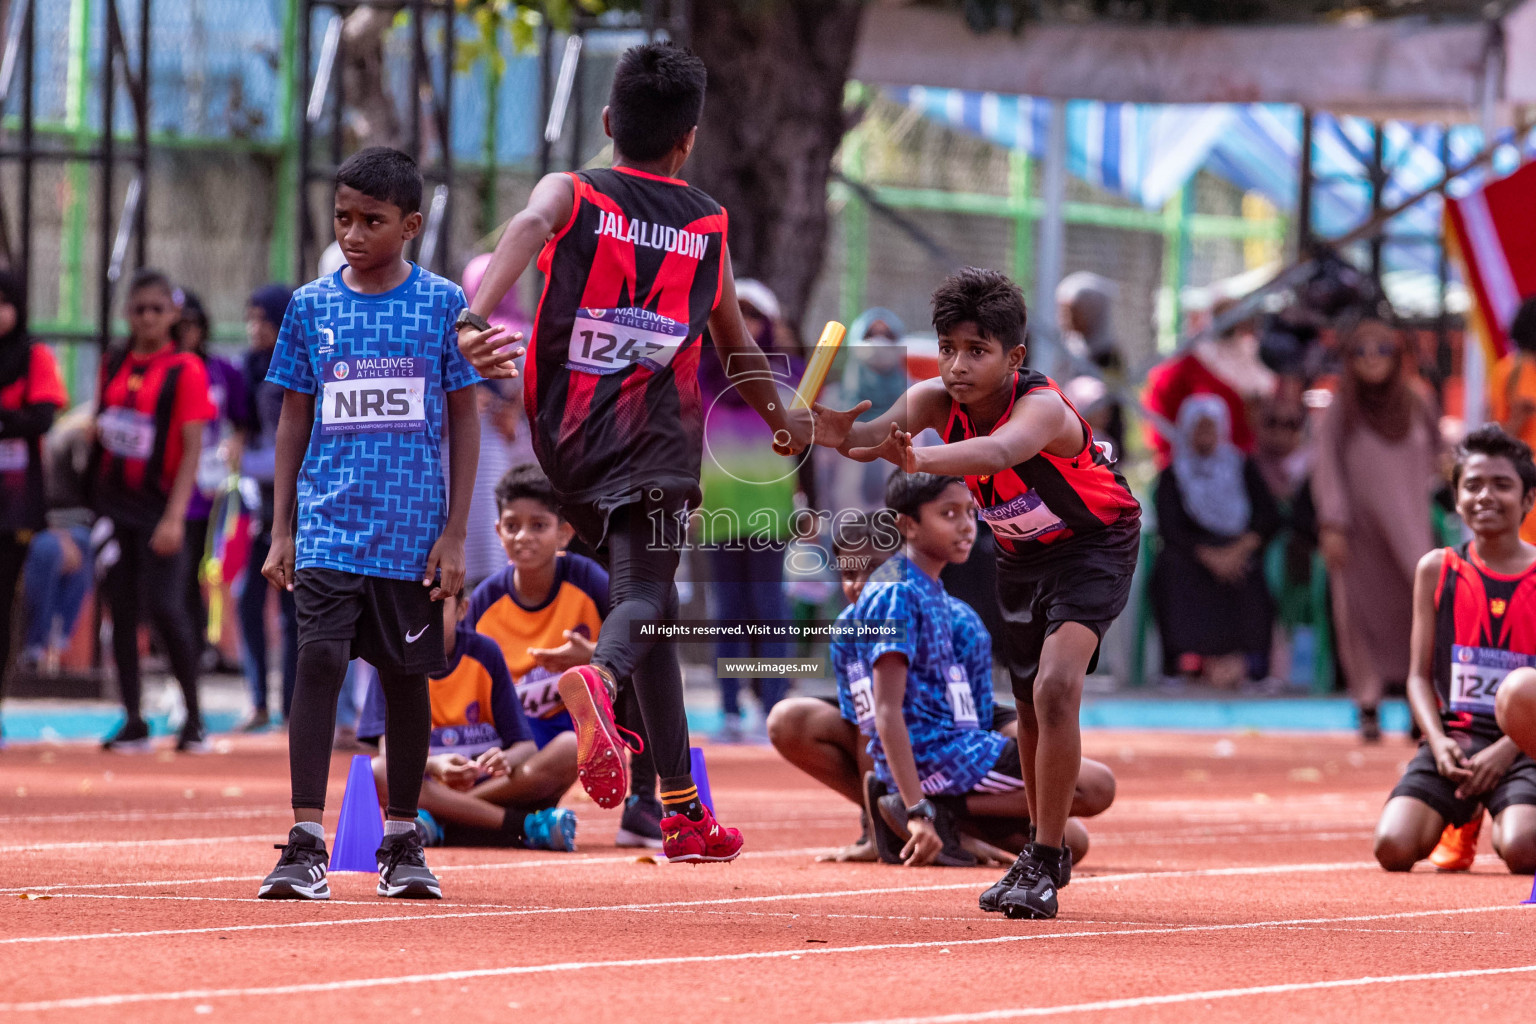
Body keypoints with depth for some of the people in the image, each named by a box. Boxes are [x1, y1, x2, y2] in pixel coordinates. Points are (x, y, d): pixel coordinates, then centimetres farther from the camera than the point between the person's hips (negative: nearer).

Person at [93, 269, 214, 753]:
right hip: (114, 503, 5)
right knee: (121, 609, 4)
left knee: (164, 607, -13)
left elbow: (193, 448, -10)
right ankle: (133, 722, 9)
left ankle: (194, 719, -1)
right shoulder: (115, 364, 10)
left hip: (158, 508, -5)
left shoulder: (186, 369, -6)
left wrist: (174, 517, -17)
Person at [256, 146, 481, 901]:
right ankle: (306, 845, -14)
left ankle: (402, 842, 21)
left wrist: (455, 533, -2)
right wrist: (281, 531, 7)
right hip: (329, 522, 0)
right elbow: (294, 420, 11)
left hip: (411, 528, 0)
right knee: (319, 659, -14)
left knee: (405, 676, 8)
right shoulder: (311, 306, 5)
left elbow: (464, 421, 3)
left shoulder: (442, 305, 0)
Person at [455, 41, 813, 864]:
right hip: (655, 437, -2)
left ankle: (684, 809, 22)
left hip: (569, 436, 2)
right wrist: (784, 421, 42)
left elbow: (528, 228, -18)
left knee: (648, 598, 19)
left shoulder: (571, 194, 8)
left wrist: (475, 318, -33)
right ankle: (598, 677, -53)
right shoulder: (708, 223, 13)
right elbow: (739, 353, 23)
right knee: (643, 593, -15)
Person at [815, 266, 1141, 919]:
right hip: (1020, 553, 7)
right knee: (1030, 707, 15)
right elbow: (878, 433, -37)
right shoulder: (936, 401, -19)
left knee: (1055, 688, -25)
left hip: (1095, 545, -7)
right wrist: (839, 434, -62)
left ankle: (1043, 867, -19)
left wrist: (919, 461, -77)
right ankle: (1044, 851, 36)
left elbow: (998, 452, -58)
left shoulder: (1043, 408, -36)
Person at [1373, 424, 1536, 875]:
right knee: (1393, 847, -21)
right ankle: (1464, 819, 16)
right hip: (1454, 734, 2)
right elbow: (1420, 674, 8)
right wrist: (1438, 740, -10)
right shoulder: (1437, 570, 8)